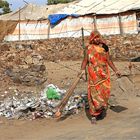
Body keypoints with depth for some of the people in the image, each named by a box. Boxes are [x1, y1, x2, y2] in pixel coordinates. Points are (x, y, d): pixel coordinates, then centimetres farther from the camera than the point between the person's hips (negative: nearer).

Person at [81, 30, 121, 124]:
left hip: (104, 73, 2)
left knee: (105, 91, -3)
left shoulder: (104, 47, 8)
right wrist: (83, 69, -15)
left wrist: (116, 70, 10)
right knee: (94, 92, -6)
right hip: (93, 74, -2)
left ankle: (103, 108, 20)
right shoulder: (89, 48, 6)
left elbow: (109, 60, 12)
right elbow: (85, 60, 2)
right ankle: (94, 115, -4)